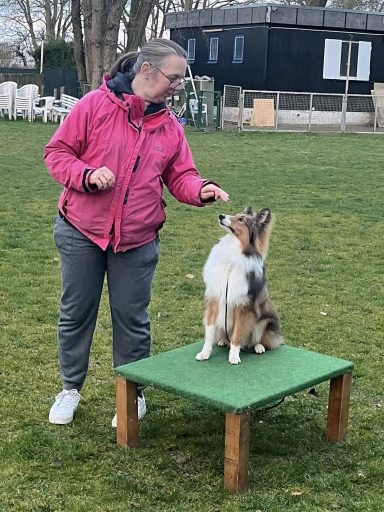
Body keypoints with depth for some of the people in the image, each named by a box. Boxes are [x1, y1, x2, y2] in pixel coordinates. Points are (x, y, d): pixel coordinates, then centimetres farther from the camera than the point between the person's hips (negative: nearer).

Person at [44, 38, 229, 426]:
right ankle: (70, 388, 29)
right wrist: (87, 175, -22)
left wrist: (201, 190, -16)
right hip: (80, 233, -2)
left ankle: (133, 393, 25)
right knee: (75, 314, 10)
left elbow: (180, 177, 6)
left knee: (131, 318, 8)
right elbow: (57, 152, -5)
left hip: (137, 241, 2)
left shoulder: (170, 127, 4)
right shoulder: (94, 105, -8)